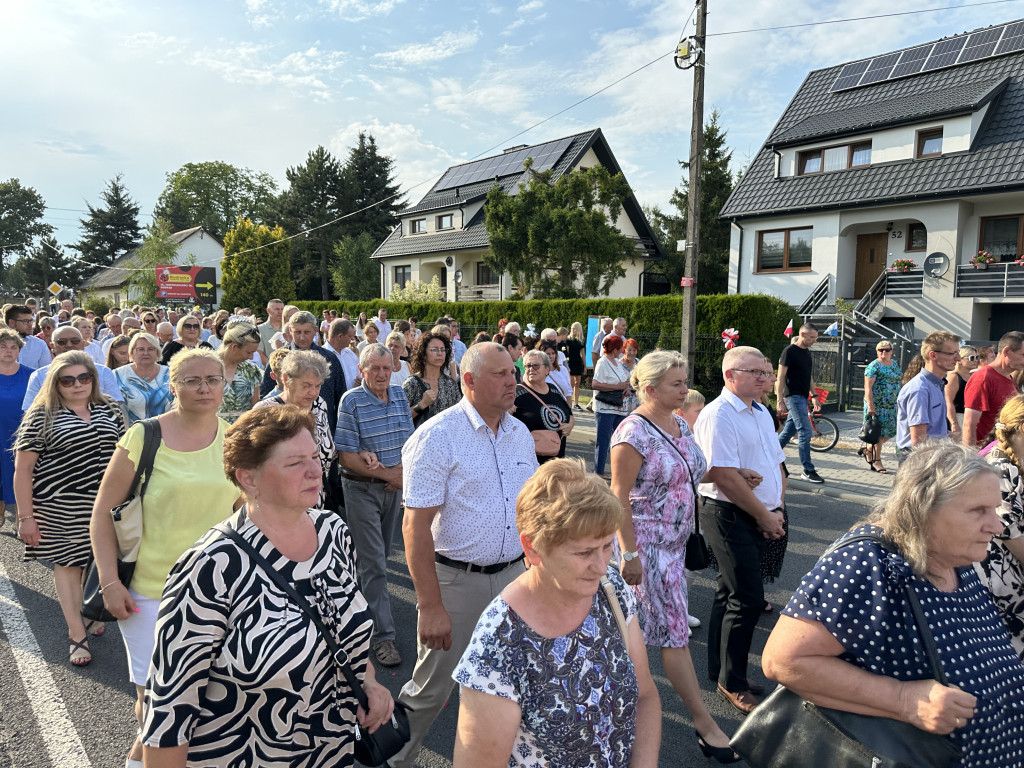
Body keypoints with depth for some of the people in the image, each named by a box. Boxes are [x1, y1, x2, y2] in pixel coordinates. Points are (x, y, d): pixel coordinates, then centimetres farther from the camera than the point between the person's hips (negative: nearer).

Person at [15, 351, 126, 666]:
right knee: (68, 562, 4)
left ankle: (90, 614, 34)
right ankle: (77, 633, 15)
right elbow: (22, 468, -6)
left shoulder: (109, 410, 6)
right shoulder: (41, 416, -6)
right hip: (61, 507, -3)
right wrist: (25, 517, -7)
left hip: (105, 504, 4)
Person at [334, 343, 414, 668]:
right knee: (373, 562, -3)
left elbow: (410, 441, 9)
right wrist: (387, 474, -15)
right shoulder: (351, 401, -11)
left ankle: (365, 603, 39)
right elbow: (346, 456, -15)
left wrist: (403, 471, -10)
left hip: (395, 486, 6)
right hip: (362, 489, -5)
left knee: (382, 554, 18)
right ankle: (382, 635, 2)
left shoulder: (400, 396, 5)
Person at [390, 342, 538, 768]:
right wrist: (430, 607, -19)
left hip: (512, 574, 6)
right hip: (456, 580, -5)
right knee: (431, 688, 8)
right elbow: (416, 526, -18)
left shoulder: (520, 432, 5)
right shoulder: (437, 437, -16)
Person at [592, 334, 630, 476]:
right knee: (603, 441, -2)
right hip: (605, 409, -9)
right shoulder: (603, 363, -12)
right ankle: (598, 471, 7)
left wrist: (627, 386, -1)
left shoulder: (617, 362, 14)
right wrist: (618, 386, -20)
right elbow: (595, 384, -23)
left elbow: (627, 379, 23)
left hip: (619, 408, 9)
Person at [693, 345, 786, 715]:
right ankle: (733, 682, 10)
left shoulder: (762, 414, 14)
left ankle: (720, 669, 29)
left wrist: (776, 509, 4)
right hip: (730, 515, -9)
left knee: (730, 594, 17)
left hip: (759, 518, 9)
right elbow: (725, 476, -20)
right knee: (747, 600, -6)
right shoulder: (718, 415, -15)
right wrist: (765, 516, -12)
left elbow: (777, 466, 18)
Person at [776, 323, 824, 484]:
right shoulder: (790, 351, -11)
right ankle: (808, 471, -5)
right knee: (805, 432, -10)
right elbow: (780, 377, -13)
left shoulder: (806, 352, 15)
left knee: (789, 431, 12)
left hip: (802, 397, 9)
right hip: (793, 396, -9)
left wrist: (814, 396, 17)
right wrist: (780, 401, -18)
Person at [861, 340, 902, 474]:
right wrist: (870, 406, -21)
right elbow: (868, 387, -15)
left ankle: (868, 449, 25)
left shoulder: (895, 365, 14)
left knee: (889, 432, 7)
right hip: (877, 405, -7)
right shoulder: (873, 366, -9)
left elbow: (897, 384, 23)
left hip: (892, 406, 7)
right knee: (879, 433, -3)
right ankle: (876, 461, 8)